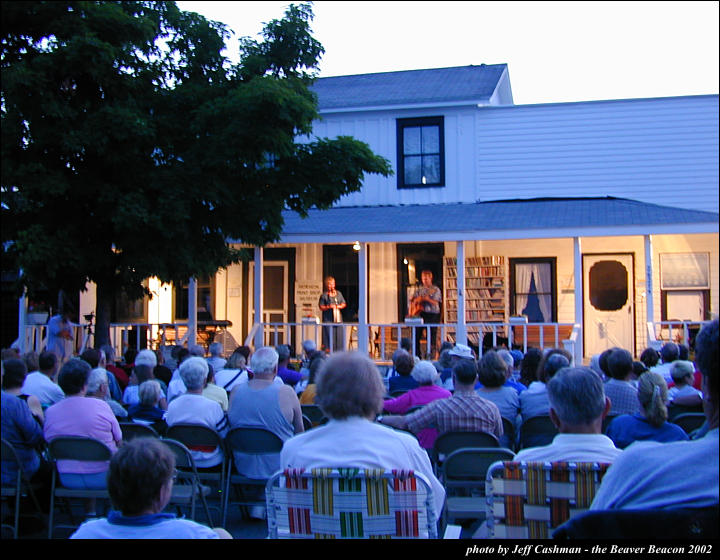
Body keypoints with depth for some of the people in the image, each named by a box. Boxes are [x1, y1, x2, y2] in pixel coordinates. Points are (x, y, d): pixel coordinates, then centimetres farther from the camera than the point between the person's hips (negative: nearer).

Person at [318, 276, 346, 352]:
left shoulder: (338, 293, 13)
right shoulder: (324, 295, -1)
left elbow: (344, 304, 16)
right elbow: (321, 307, -3)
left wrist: (340, 306, -4)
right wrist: (328, 307, -17)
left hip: (338, 317, 4)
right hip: (328, 318, -4)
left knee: (339, 335, 0)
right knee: (329, 334, -9)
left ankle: (338, 351, 5)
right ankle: (328, 351, -4)